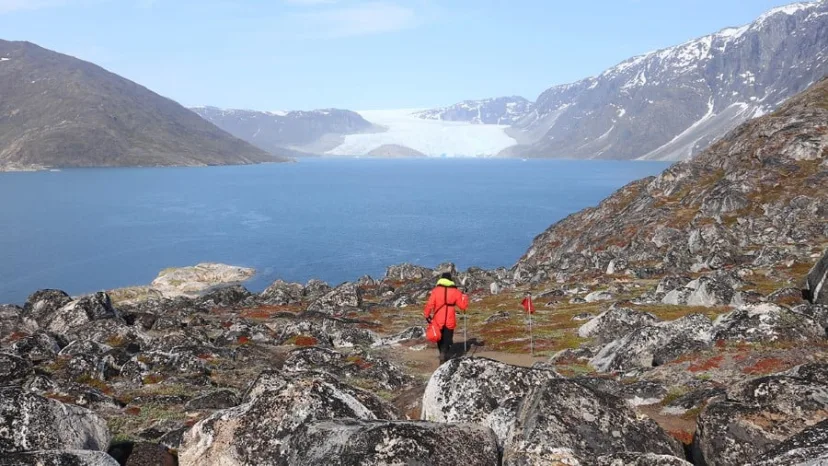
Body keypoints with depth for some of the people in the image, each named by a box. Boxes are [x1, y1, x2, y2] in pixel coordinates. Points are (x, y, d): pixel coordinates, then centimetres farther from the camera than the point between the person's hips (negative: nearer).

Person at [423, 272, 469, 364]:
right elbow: (463, 306, 1)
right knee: (447, 341, 5)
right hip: (450, 322, -1)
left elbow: (430, 304, -10)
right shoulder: (455, 291, -3)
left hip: (438, 321, 1)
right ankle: (443, 357, -15)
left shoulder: (436, 290, -4)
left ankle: (443, 356, 31)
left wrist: (427, 315, 4)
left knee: (440, 339, 20)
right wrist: (464, 297, 17)